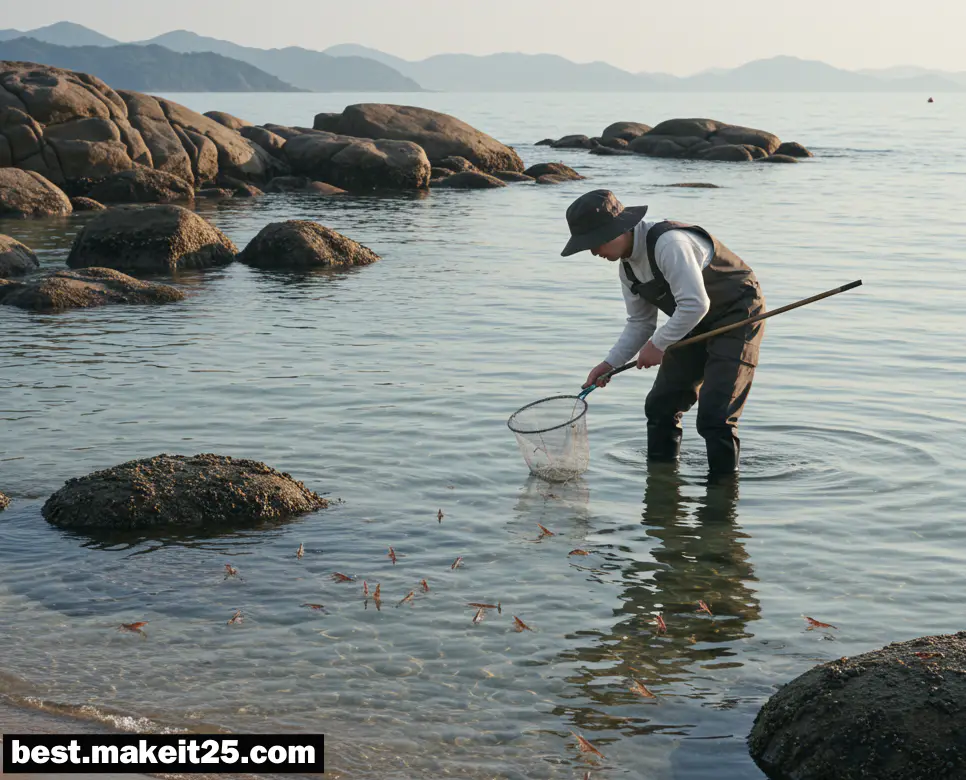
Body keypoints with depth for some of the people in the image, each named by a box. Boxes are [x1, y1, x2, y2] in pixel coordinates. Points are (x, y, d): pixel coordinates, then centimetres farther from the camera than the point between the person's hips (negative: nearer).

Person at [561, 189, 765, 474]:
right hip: (696, 324, 9)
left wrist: (658, 345, -23)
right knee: (660, 406, 8)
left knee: (714, 416, -17)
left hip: (737, 315, -9)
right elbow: (640, 322, 8)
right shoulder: (627, 264, 0)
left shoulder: (668, 243, -30)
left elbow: (695, 304, -34)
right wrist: (610, 363, -4)